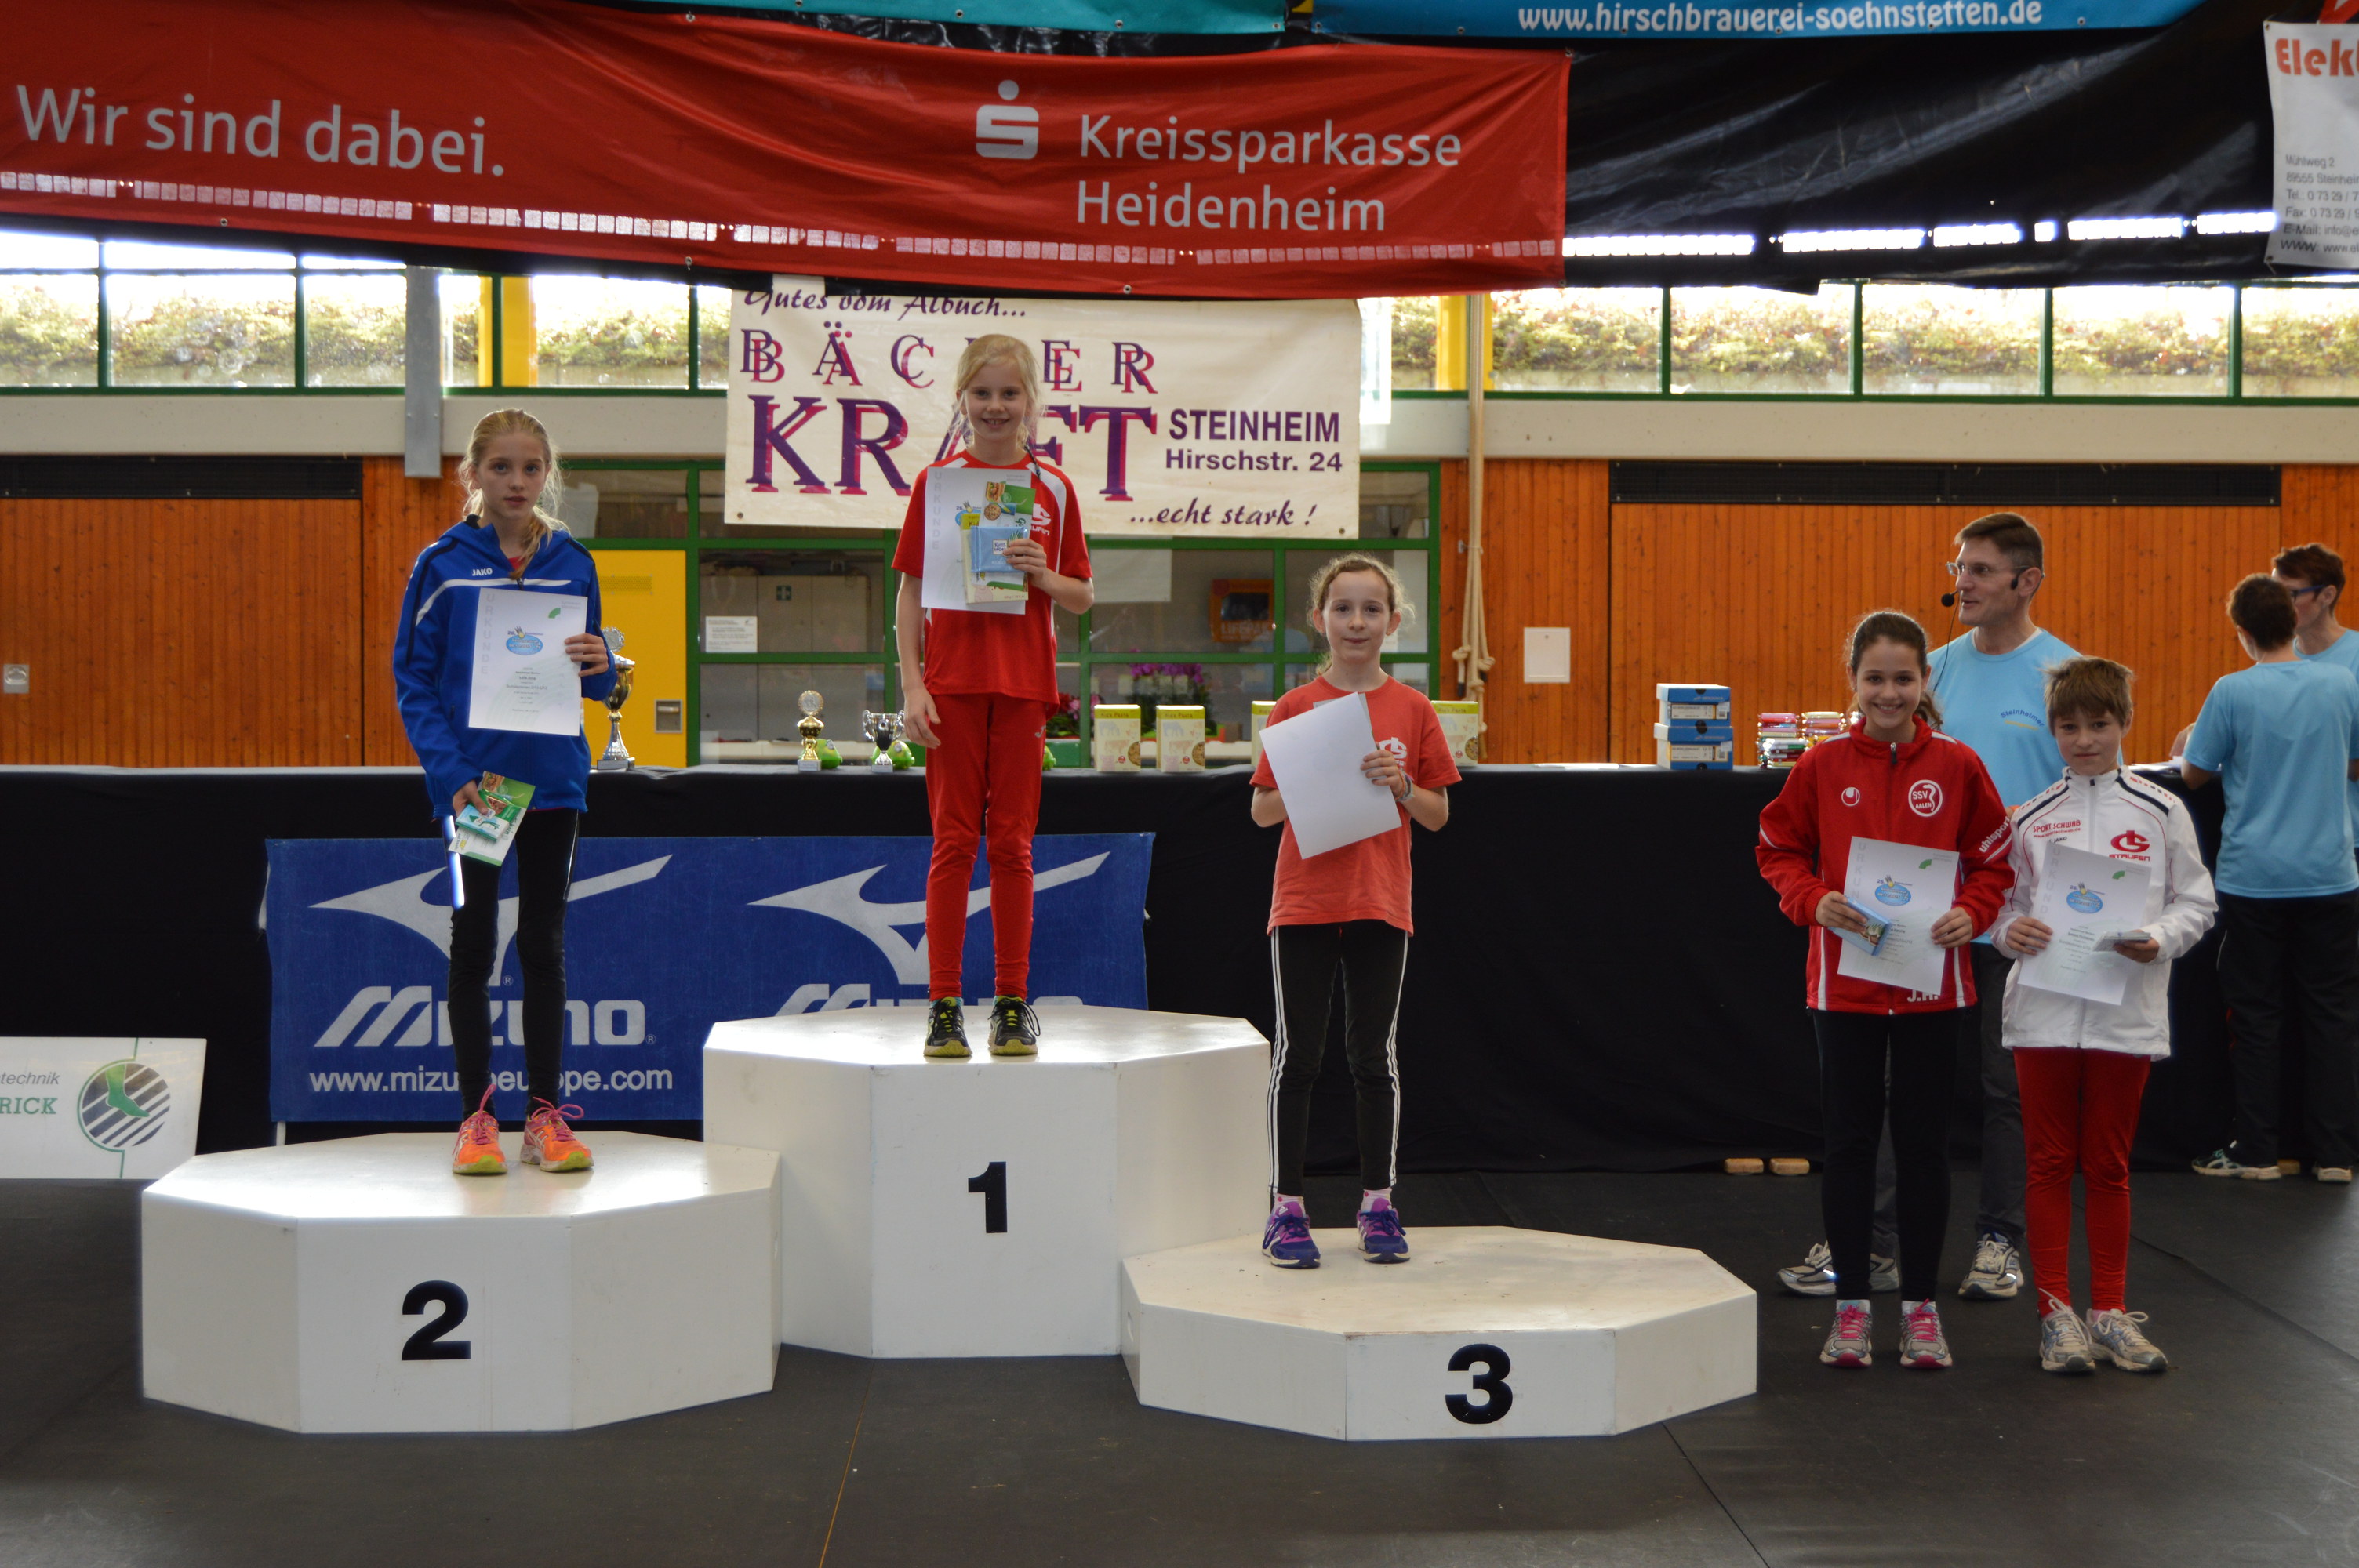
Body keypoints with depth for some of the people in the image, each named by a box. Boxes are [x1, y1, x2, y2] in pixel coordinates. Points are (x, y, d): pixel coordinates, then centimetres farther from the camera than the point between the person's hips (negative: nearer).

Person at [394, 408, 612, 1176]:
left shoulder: (571, 563, 5)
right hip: (471, 781, -2)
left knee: (544, 945, 8)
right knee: (474, 945, 3)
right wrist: (449, 772, -16)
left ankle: (545, 1114, 15)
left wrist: (599, 668, -13)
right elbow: (413, 678, -5)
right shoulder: (443, 564, -3)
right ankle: (477, 1116, 11)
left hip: (553, 777, 2)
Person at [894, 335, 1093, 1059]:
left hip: (1023, 681, 1)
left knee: (1012, 842, 3)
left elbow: (1082, 597, 10)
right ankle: (944, 1004, 4)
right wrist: (912, 683, -5)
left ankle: (1013, 1002, 11)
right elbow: (912, 591, 4)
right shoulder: (936, 480, 4)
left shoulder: (1053, 488, 6)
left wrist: (1043, 576, -12)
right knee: (954, 841, 0)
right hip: (952, 682, -1)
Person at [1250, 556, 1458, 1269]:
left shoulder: (1412, 711, 4)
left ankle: (1378, 1203, 15)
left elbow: (1438, 815, 6)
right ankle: (1286, 1207, 9)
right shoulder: (1295, 708, 1)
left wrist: (1402, 785, -12)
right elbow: (1262, 810, 2)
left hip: (1380, 906, 1)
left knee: (1375, 1056, 7)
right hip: (1304, 904, -1)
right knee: (1298, 1055, 2)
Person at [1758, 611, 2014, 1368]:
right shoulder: (1823, 766, -2)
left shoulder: (1958, 767, -2)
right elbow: (1778, 850, 6)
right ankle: (1851, 1304, 16)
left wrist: (1969, 913, -13)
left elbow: (1994, 863, 5)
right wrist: (1813, 900, -12)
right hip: (1844, 981, 0)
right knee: (1849, 1141, 6)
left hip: (1931, 982, 0)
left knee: (1925, 1142, 7)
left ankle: (1920, 1304, 17)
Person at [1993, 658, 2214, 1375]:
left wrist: (2159, 938, -12)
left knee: (2108, 1165, 8)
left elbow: (2196, 900, 5)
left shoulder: (2160, 812, 3)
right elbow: (2001, 900, 10)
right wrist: (2010, 930, -11)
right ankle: (2056, 1312, 10)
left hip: (2126, 1013, 0)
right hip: (2044, 1010, 0)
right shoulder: (2031, 818, 5)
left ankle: (2110, 1310, 17)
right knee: (2049, 1163, 3)